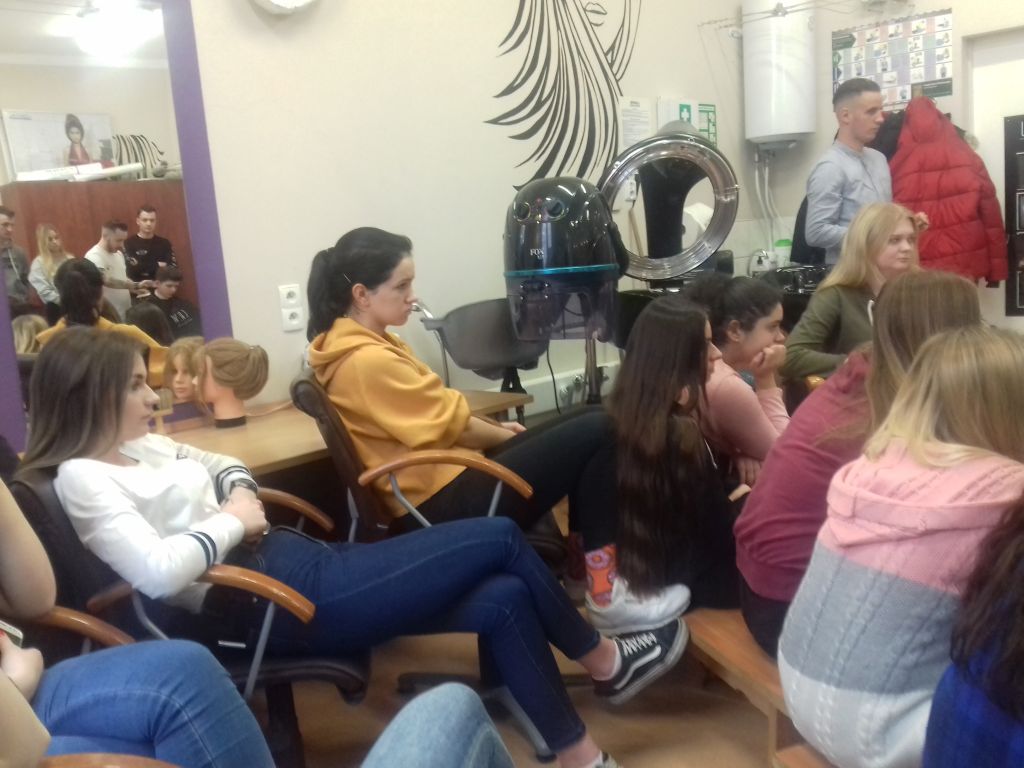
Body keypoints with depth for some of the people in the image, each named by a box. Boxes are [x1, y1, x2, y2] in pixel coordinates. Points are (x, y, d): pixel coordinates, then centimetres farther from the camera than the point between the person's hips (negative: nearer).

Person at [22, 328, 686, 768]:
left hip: (298, 561, 10)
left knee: (502, 600, 0)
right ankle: (605, 661, 16)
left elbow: (224, 465, 27)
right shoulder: (82, 479, -12)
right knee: (501, 539, -6)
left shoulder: (140, 447, 14)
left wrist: (242, 495, 5)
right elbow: (158, 572, -27)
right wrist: (232, 522, -12)